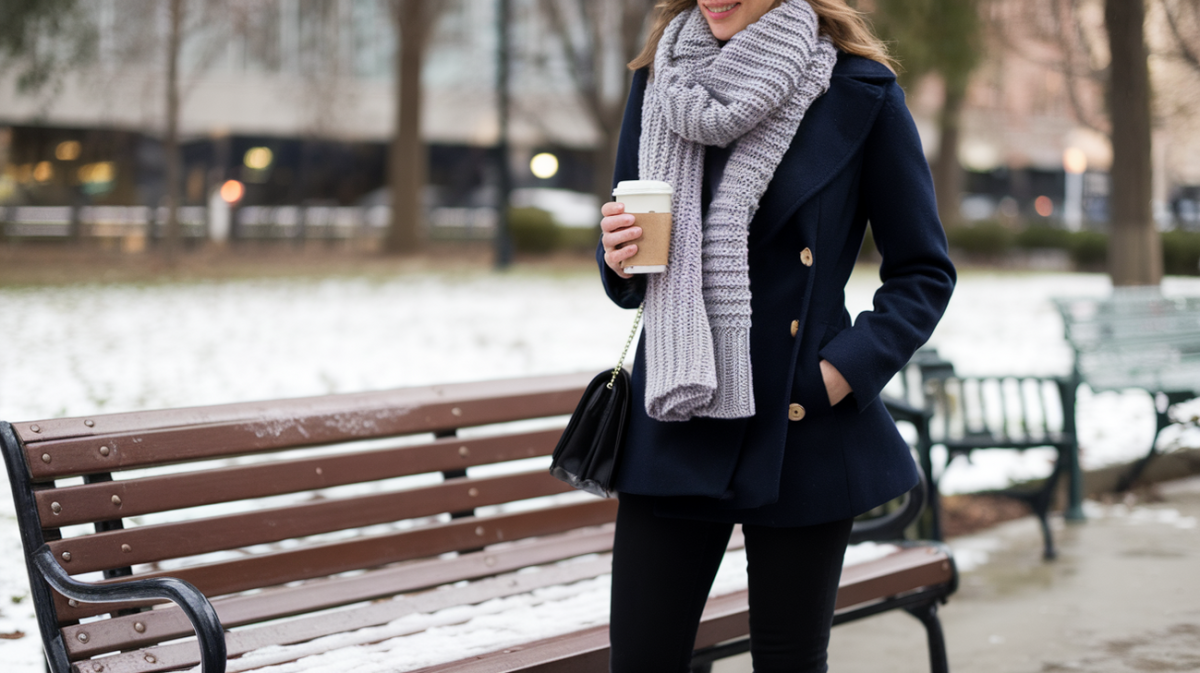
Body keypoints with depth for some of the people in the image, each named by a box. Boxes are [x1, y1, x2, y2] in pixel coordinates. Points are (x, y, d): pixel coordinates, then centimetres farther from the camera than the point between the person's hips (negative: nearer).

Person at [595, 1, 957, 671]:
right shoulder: (658, 84, 5)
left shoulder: (860, 93, -5)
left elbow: (925, 273, 1)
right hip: (674, 427, 3)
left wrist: (845, 372, -11)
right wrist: (620, 258, -8)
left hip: (801, 433, -2)